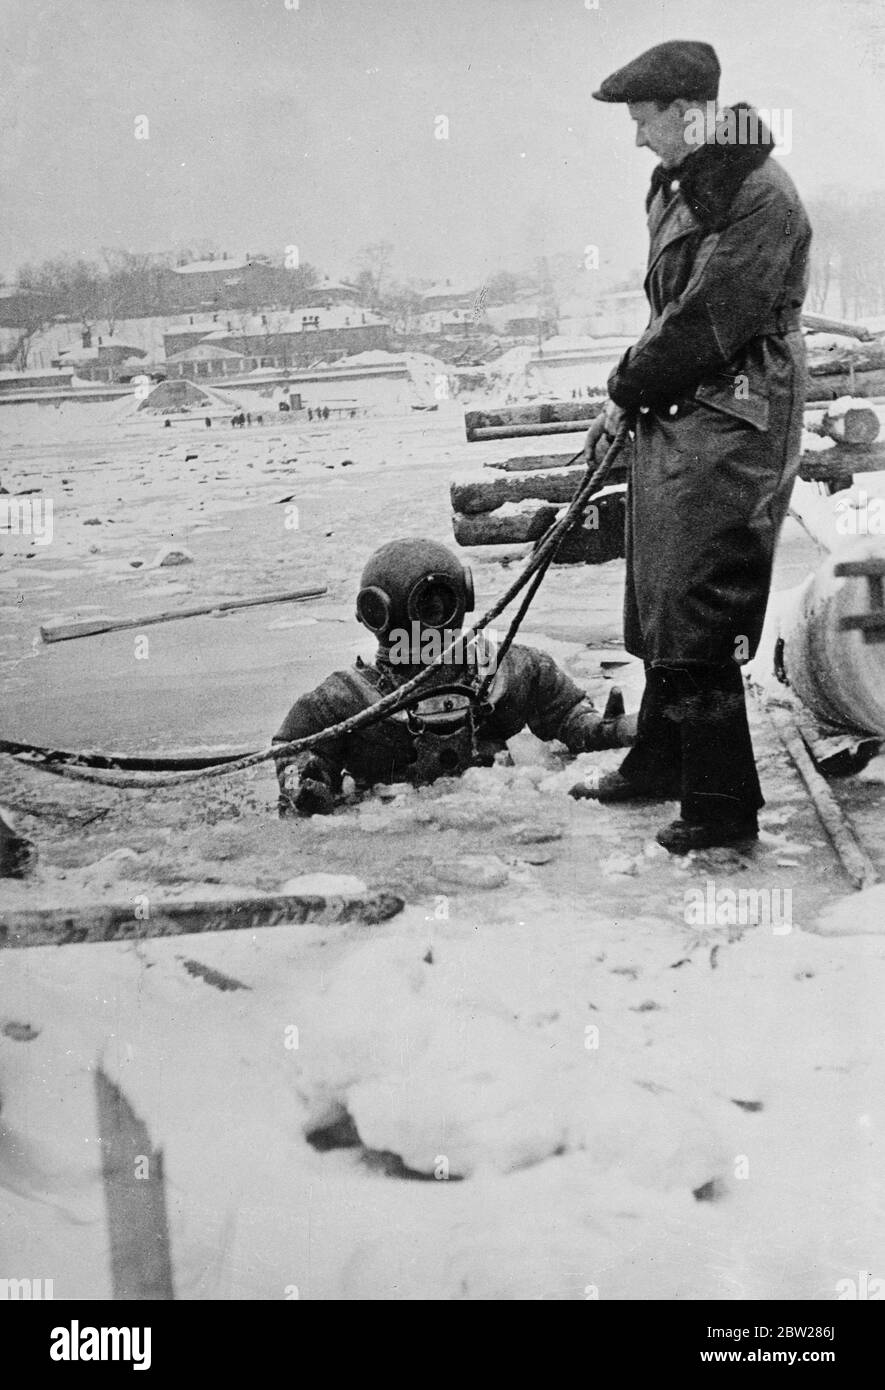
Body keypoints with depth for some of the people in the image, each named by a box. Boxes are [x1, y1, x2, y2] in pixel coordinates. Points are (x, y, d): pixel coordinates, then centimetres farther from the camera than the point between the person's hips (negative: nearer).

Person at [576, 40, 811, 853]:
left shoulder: (760, 197, -18)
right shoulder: (677, 184, 12)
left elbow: (705, 321, -20)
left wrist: (627, 391, -9)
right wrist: (631, 396, 5)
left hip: (730, 428, -10)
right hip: (675, 417, 10)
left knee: (697, 618, -8)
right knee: (661, 601, 17)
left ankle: (725, 804, 2)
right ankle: (660, 764, 32)